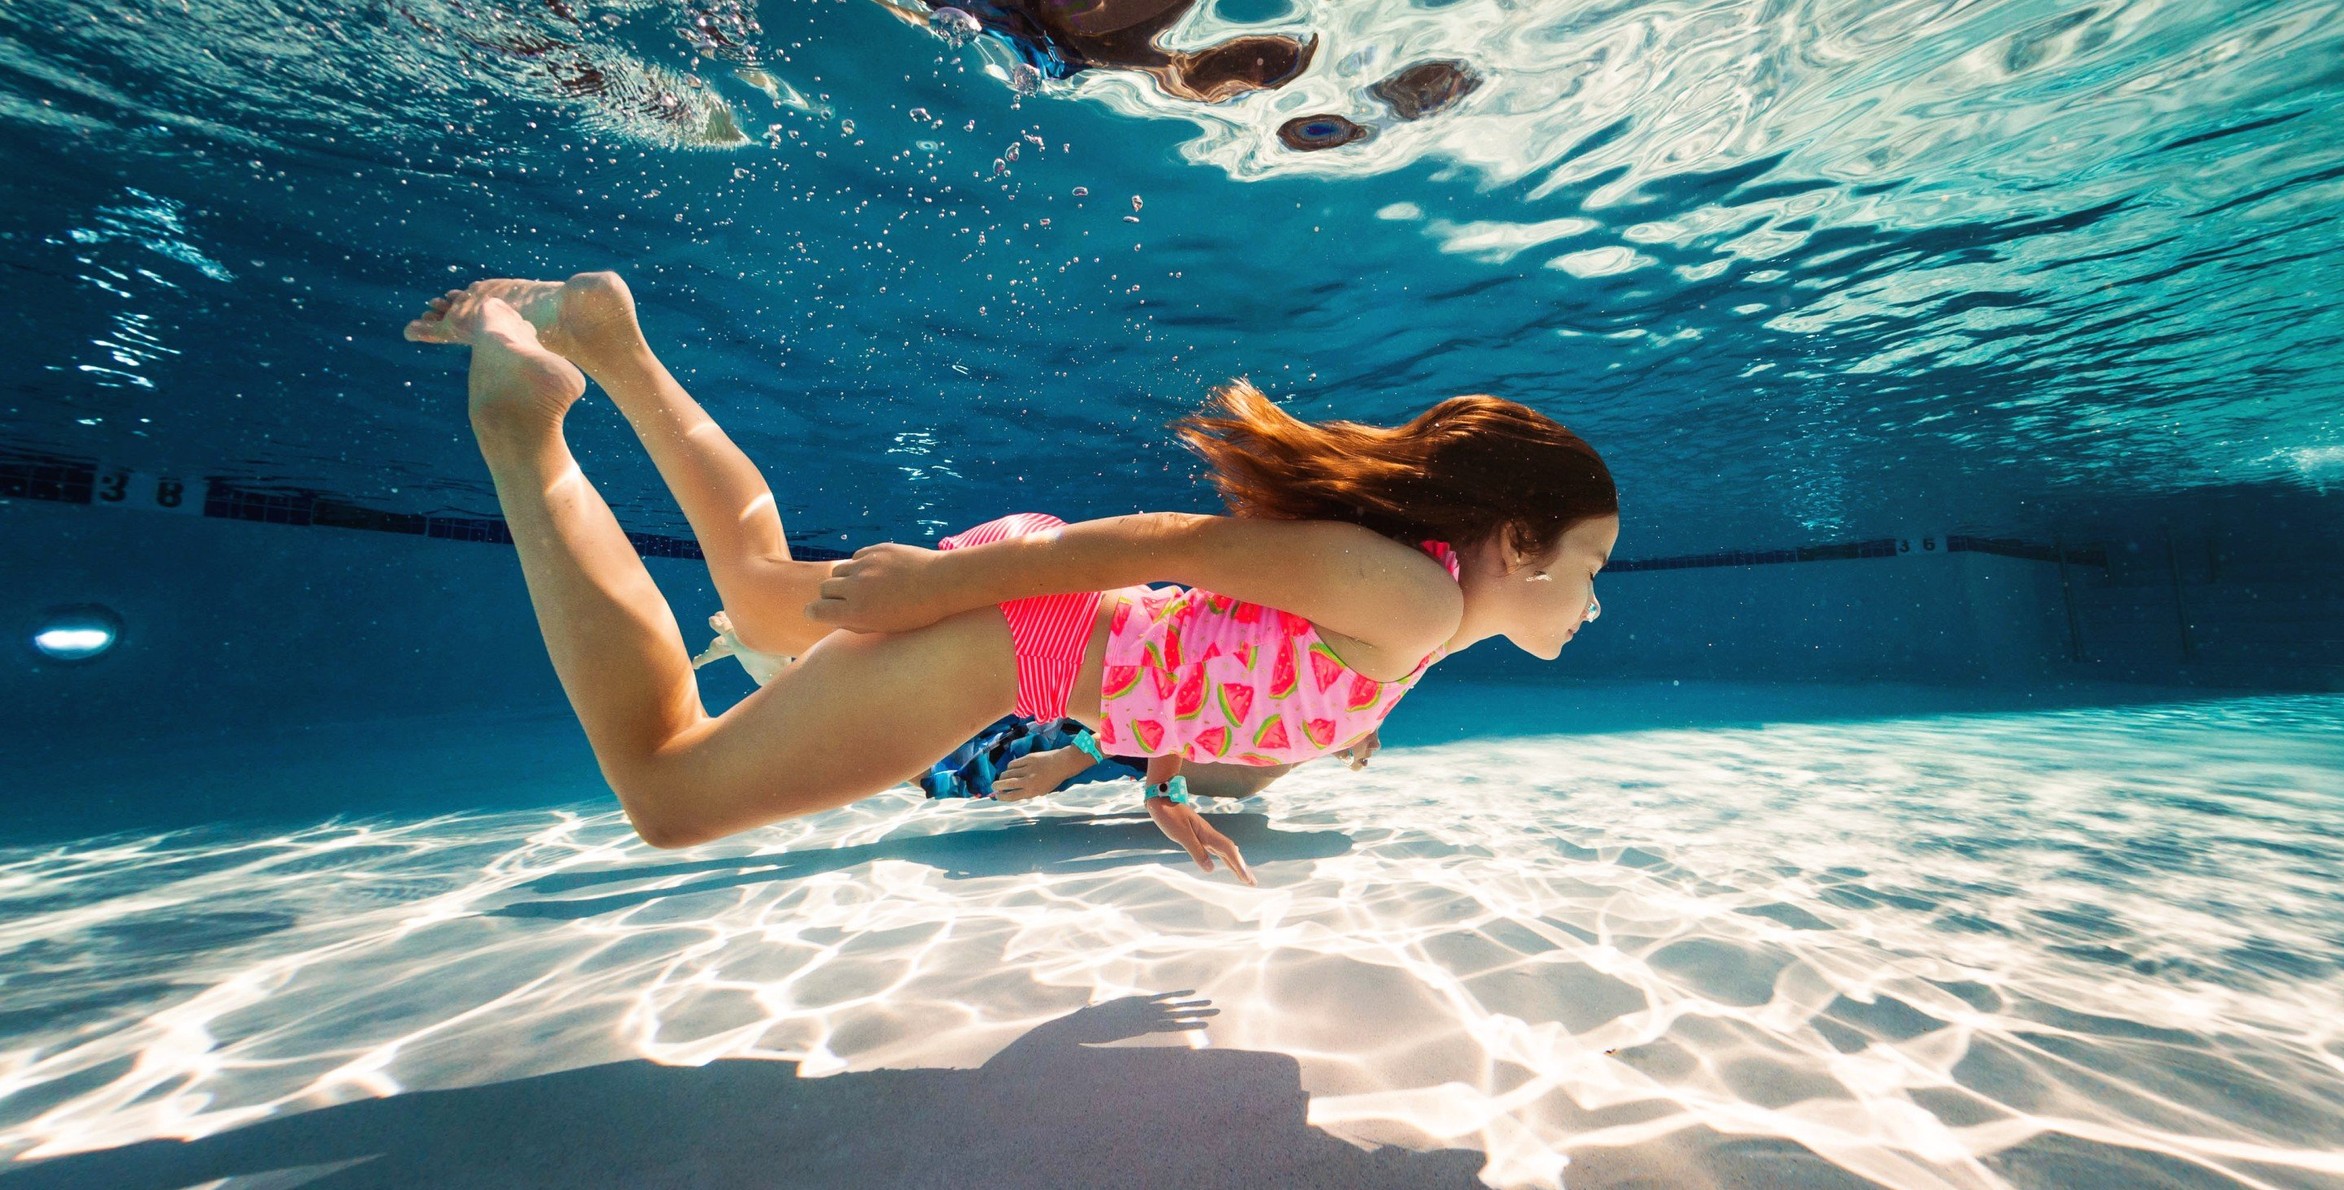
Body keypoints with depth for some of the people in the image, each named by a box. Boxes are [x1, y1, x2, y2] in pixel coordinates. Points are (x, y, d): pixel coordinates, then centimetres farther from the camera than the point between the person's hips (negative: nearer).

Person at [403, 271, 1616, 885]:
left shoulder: (1401, 601, 12)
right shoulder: (1410, 594, -17)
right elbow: (1170, 543, -21)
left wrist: (1166, 781, 22)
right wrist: (930, 580, -18)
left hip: (1046, 606, 9)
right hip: (1016, 626, -9)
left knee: (759, 599, 26)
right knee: (663, 788, 3)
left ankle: (607, 337, 32)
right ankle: (523, 414, 5)